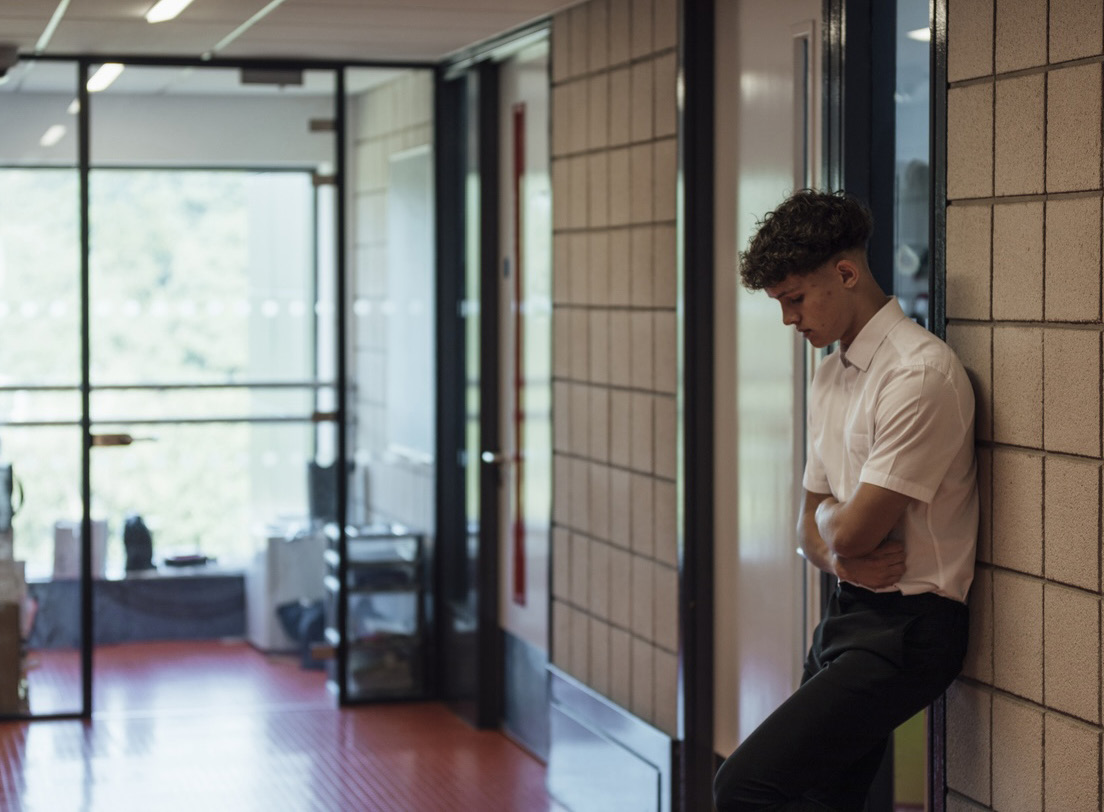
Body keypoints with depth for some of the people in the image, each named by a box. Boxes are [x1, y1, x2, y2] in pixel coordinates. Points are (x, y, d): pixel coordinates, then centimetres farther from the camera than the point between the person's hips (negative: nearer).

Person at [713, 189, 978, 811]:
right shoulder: (831, 376, 14)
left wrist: (830, 513, 6)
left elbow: (852, 529, -18)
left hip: (904, 630, -9)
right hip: (848, 612, 9)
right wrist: (838, 555, -6)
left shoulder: (920, 373, -17)